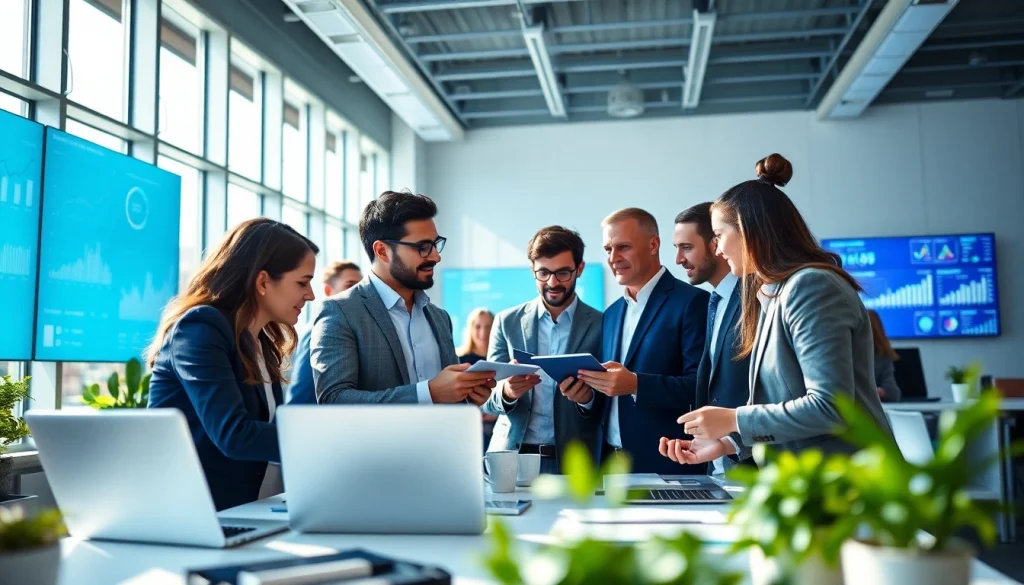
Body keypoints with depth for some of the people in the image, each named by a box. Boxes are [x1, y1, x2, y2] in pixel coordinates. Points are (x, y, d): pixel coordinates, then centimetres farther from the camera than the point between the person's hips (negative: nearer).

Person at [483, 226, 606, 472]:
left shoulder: (601, 325, 0)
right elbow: (488, 400, 3)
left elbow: (608, 405, 1)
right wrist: (507, 392, -19)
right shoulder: (507, 322, 4)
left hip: (573, 460, -1)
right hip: (511, 455, 1)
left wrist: (587, 397, -21)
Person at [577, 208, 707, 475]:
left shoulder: (692, 302, -8)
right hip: (610, 461, 6)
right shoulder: (611, 314, 15)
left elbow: (700, 386, -16)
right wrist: (585, 393, -2)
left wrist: (636, 384, -25)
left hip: (666, 465, -6)